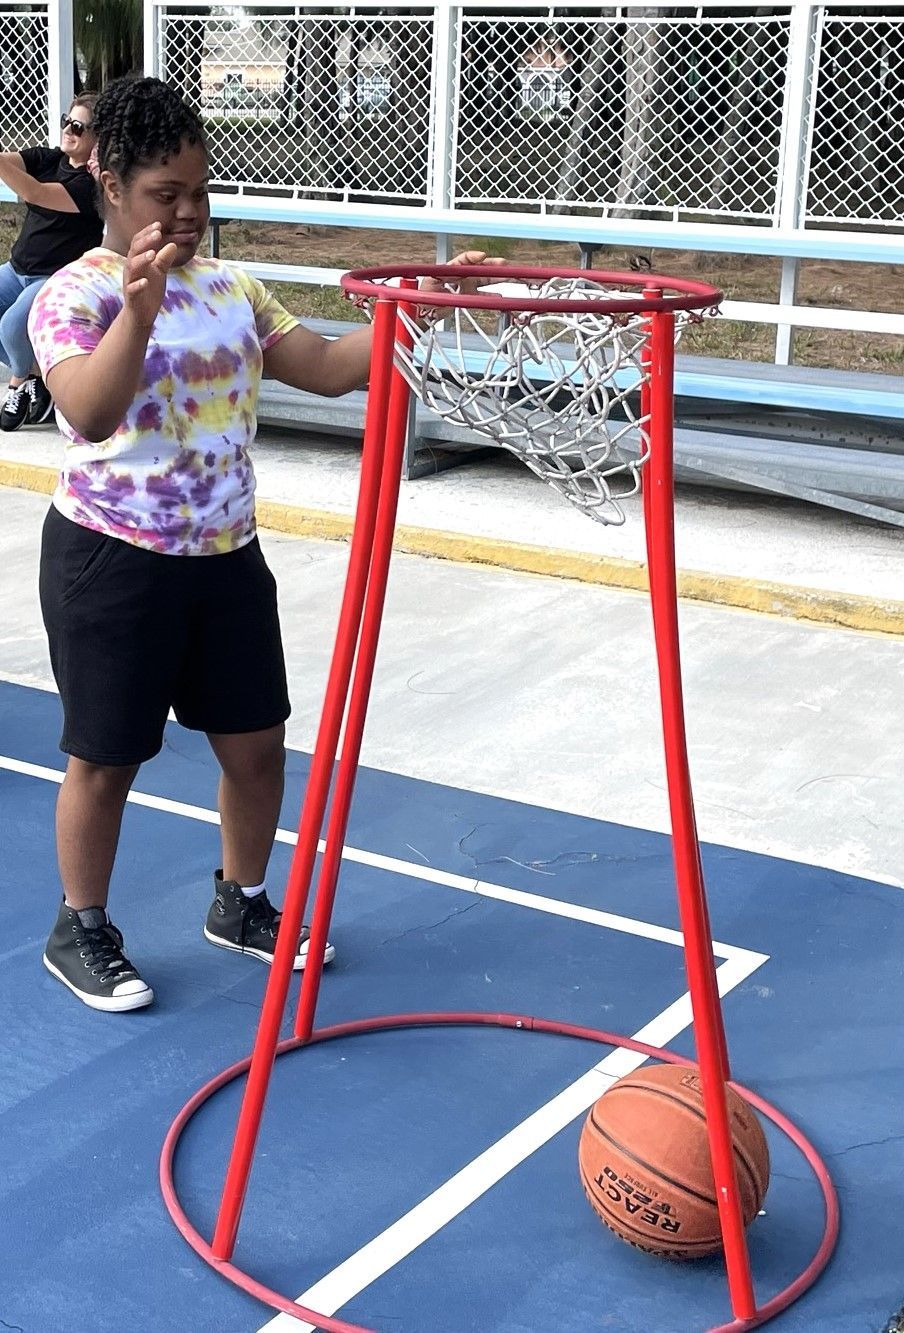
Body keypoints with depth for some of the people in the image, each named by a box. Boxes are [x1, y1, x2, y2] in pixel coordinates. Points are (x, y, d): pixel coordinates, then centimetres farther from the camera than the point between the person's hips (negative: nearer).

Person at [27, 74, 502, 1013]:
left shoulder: (232, 291, 7)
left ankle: (241, 904, 36)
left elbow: (327, 368, 5)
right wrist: (138, 311, -44)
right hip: (114, 559, -6)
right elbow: (91, 414, -29)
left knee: (256, 741, 13)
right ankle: (79, 932, 27)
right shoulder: (76, 293, -12)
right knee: (107, 758, 6)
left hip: (226, 555, 6)